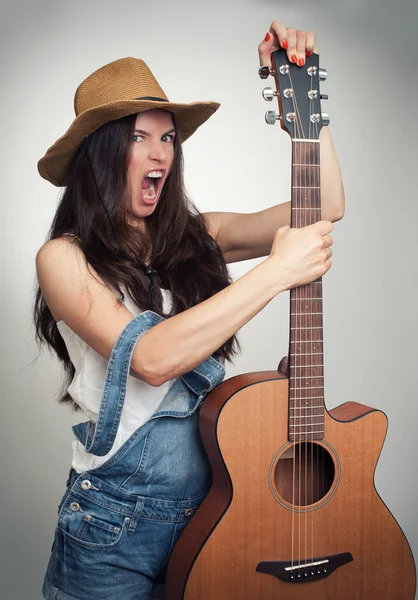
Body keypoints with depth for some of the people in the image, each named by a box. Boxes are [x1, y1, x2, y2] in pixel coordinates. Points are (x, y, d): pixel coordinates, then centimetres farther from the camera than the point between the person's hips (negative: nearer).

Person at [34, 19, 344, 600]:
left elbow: (326, 209, -3)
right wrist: (276, 272, -27)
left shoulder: (196, 239, 2)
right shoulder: (64, 258, -11)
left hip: (216, 504, 4)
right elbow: (149, 358, -27)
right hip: (118, 523, -4)